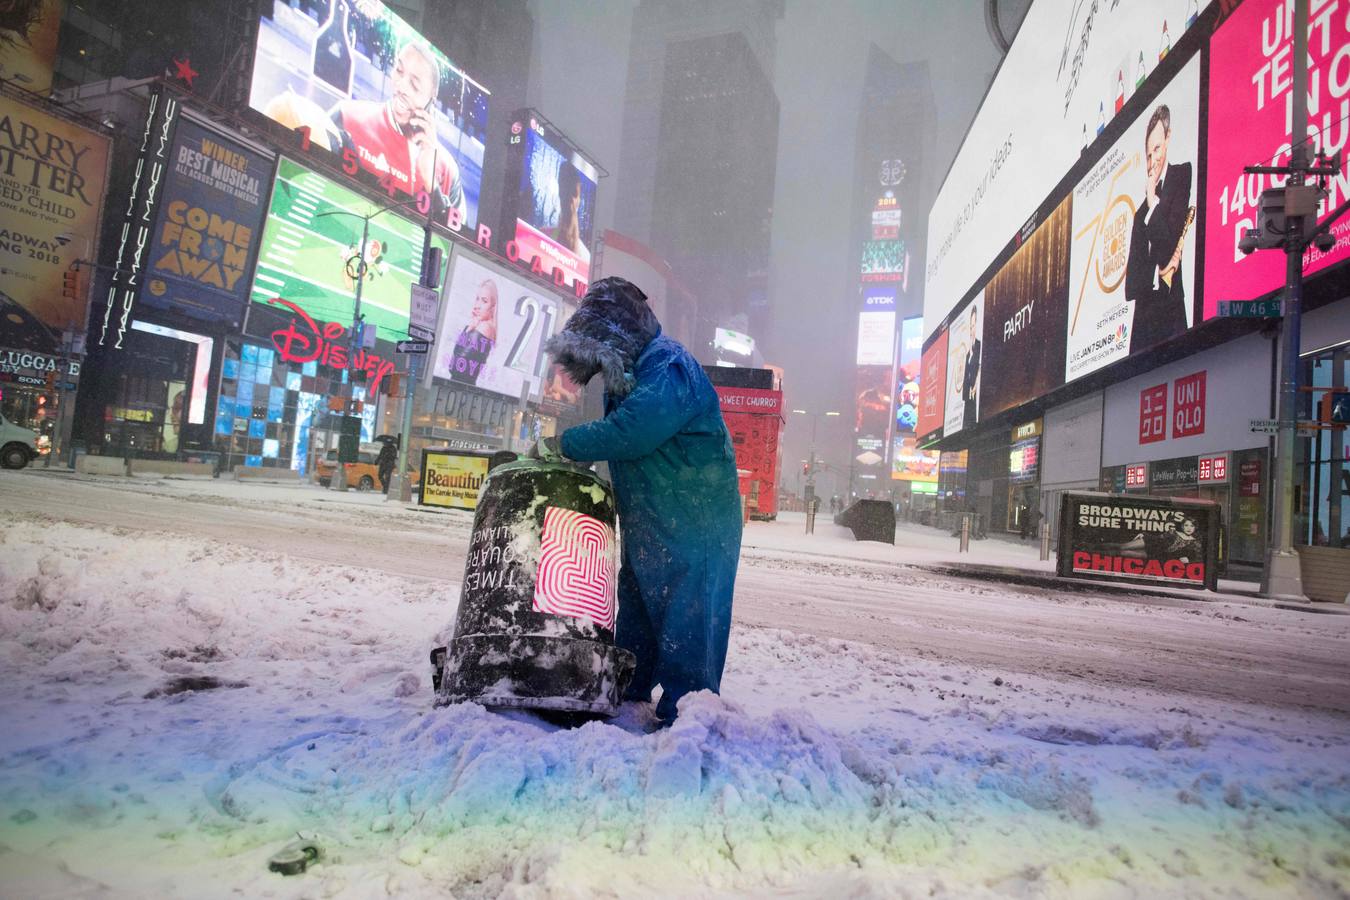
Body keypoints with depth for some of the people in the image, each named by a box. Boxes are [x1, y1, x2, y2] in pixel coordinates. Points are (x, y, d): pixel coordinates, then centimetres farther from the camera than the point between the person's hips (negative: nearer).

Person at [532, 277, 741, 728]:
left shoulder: (669, 369, -20)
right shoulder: (627, 373, 12)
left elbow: (626, 433, -29)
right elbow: (617, 433, 19)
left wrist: (557, 445, -18)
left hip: (694, 531, -10)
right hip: (647, 527, 10)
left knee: (684, 630, -4)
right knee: (634, 620, 18)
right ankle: (628, 699, 32)